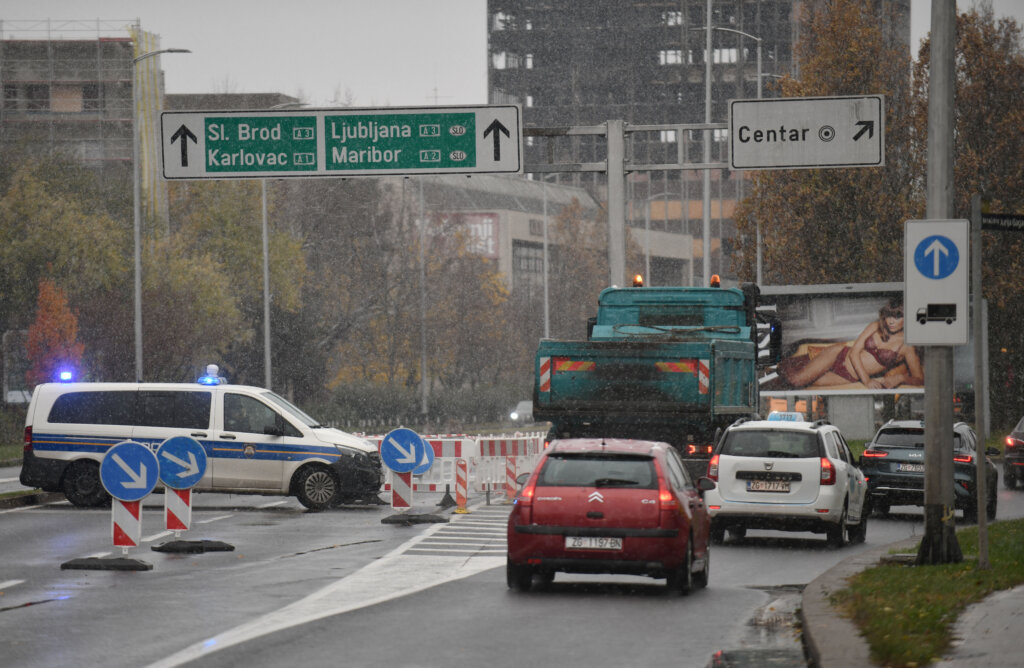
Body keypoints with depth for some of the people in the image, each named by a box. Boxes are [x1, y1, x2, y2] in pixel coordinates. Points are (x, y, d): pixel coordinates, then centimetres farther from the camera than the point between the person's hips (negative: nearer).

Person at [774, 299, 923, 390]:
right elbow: (854, 352, -7)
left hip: (850, 377, -1)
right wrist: (866, 380, -21)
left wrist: (900, 378, -32)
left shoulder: (907, 346, -11)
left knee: (799, 382, -13)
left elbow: (919, 379, -10)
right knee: (796, 379, -12)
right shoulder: (876, 327, -4)